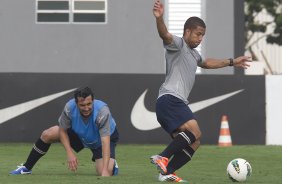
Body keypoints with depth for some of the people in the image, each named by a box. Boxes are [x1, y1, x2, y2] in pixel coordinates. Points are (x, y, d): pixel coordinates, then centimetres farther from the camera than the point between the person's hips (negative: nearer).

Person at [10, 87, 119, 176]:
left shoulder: (102, 112, -41)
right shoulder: (70, 107, -30)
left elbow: (105, 142, -46)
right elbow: (62, 131, -12)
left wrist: (105, 170, -54)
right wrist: (69, 153, -25)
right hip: (79, 134, 4)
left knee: (104, 173, -25)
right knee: (47, 135, -9)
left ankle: (112, 164, 14)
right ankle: (26, 168, 11)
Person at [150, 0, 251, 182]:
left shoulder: (193, 53, 29)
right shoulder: (178, 44, -2)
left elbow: (206, 63, 50)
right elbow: (165, 35, -25)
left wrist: (232, 62, 53)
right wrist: (159, 18, -46)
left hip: (179, 103, 10)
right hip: (170, 99, -10)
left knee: (193, 143, 5)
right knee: (195, 131, -27)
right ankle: (162, 157, -27)